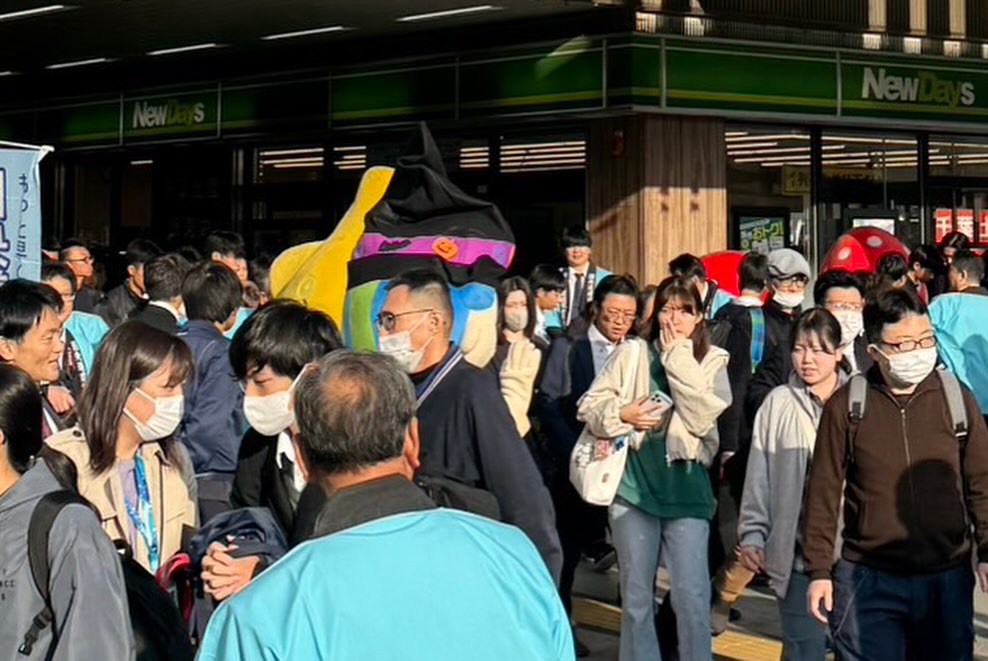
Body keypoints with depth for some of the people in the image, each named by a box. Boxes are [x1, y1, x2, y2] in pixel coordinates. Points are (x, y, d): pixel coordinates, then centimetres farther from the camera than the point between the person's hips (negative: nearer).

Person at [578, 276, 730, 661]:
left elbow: (701, 418, -12)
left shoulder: (712, 361, 4)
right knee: (636, 596, 9)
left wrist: (679, 357, -9)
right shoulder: (632, 353, 4)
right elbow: (589, 405, 4)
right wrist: (621, 415, -15)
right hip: (634, 484, 1)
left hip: (685, 487, -1)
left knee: (692, 597, -5)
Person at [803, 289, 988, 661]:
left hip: (947, 579, 2)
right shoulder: (847, 405, -4)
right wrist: (819, 570, -1)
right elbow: (824, 491, 0)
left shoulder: (955, 397, 0)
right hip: (868, 581, -2)